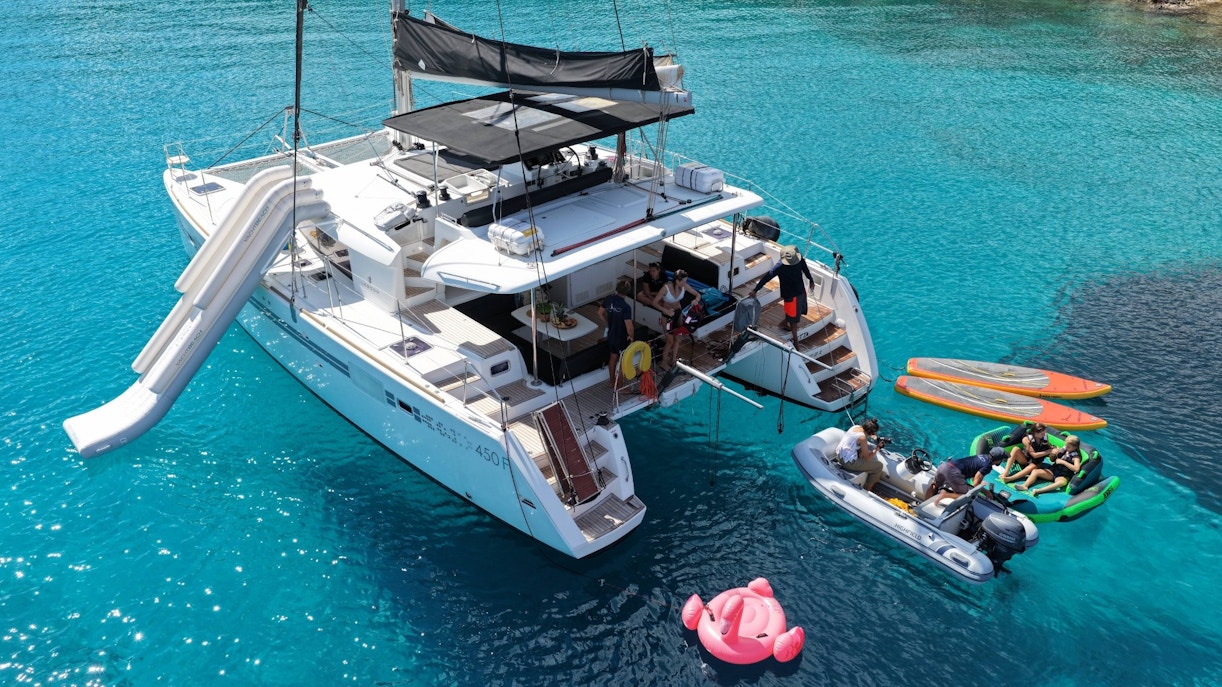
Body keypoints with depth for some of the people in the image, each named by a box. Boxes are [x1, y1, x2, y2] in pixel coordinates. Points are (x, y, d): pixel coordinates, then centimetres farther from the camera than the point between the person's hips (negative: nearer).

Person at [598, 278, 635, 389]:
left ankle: (612, 383, 39)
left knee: (613, 358, 24)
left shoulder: (608, 299, -10)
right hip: (622, 338, -7)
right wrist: (631, 336, -10)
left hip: (611, 335, 7)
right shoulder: (625, 307, -31)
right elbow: (629, 327, -29)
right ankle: (619, 387, 25)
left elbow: (600, 313, 6)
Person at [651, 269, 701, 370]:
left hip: (678, 313, 5)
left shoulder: (684, 286, -16)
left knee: (677, 338, 13)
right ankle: (664, 362, 19)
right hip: (667, 314, -5)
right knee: (670, 340, 0)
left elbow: (698, 294, -4)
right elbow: (655, 302, -22)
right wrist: (666, 310, -33)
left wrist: (696, 300, -27)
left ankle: (673, 360, 31)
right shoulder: (666, 288, -30)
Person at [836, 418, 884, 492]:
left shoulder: (856, 427, -1)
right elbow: (867, 458, -16)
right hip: (849, 463, -9)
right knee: (879, 466, 2)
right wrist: (878, 447, -5)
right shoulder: (862, 437, -24)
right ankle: (868, 488, 18)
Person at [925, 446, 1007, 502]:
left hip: (944, 465, 8)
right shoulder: (988, 466, -3)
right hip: (953, 472, -8)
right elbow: (976, 483, -4)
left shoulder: (983, 456, 21)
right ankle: (945, 494, -15)